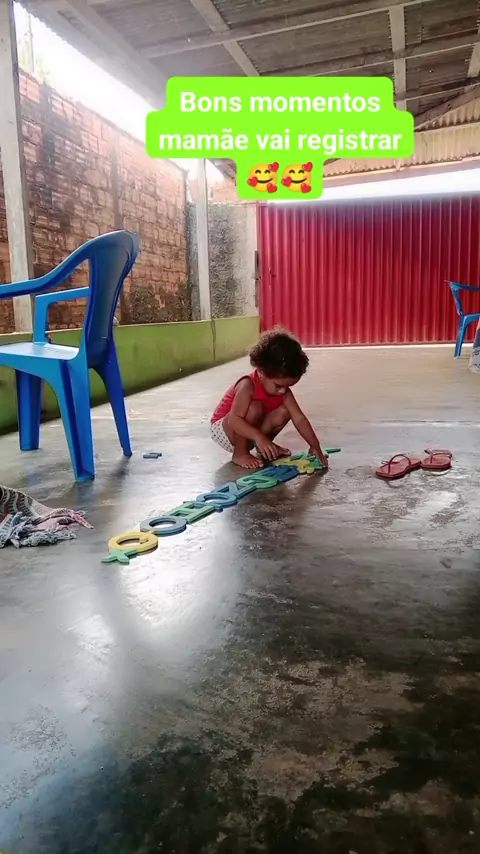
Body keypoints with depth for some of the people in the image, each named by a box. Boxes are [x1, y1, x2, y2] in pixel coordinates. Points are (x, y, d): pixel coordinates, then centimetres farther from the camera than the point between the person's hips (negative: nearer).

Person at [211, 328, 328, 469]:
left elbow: (299, 418, -12)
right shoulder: (247, 386, -31)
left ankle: (263, 448, 8)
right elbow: (234, 420, -39)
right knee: (254, 407, -34)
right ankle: (239, 453, -17)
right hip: (223, 428, -7)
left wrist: (315, 446, -20)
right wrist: (259, 437, -50)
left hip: (248, 434, 7)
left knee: (283, 412, -13)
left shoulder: (283, 391, -11)